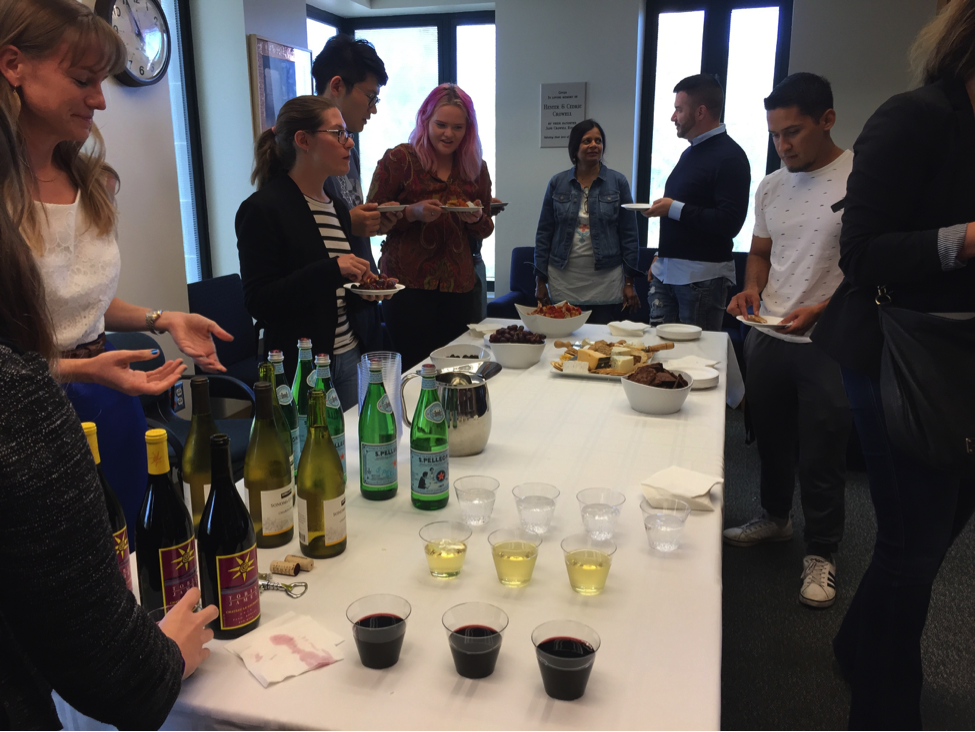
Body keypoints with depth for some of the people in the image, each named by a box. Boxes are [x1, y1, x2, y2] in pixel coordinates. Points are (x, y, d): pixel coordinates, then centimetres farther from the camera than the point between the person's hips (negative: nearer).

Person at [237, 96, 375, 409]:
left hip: (346, 357, 7)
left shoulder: (338, 207, 12)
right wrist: (331, 271, -26)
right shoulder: (263, 209, -10)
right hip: (299, 368, -7)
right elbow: (258, 302, -17)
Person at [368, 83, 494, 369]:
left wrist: (477, 219, -4)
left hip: (459, 286, 4)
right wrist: (413, 212, -17)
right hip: (408, 283, -4)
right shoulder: (399, 159, -1)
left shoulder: (476, 168, 11)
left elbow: (486, 230, 18)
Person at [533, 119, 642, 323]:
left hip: (605, 283, -1)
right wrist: (540, 280, 4)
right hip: (563, 283, 1)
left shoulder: (618, 182, 3)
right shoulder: (557, 183, 5)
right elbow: (544, 233, 7)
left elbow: (629, 235, 3)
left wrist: (629, 282, -1)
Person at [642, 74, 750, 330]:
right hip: (666, 272, 8)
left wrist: (674, 209, -18)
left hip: (702, 277, -8)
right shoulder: (691, 152, 17)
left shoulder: (729, 157, -12)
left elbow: (729, 223, -21)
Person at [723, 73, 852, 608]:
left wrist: (823, 310, -24)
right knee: (770, 438, 18)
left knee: (821, 456, 3)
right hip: (767, 337, 6)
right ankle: (775, 518, 39)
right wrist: (753, 289, -1)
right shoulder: (771, 187, 9)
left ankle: (820, 553, 20)